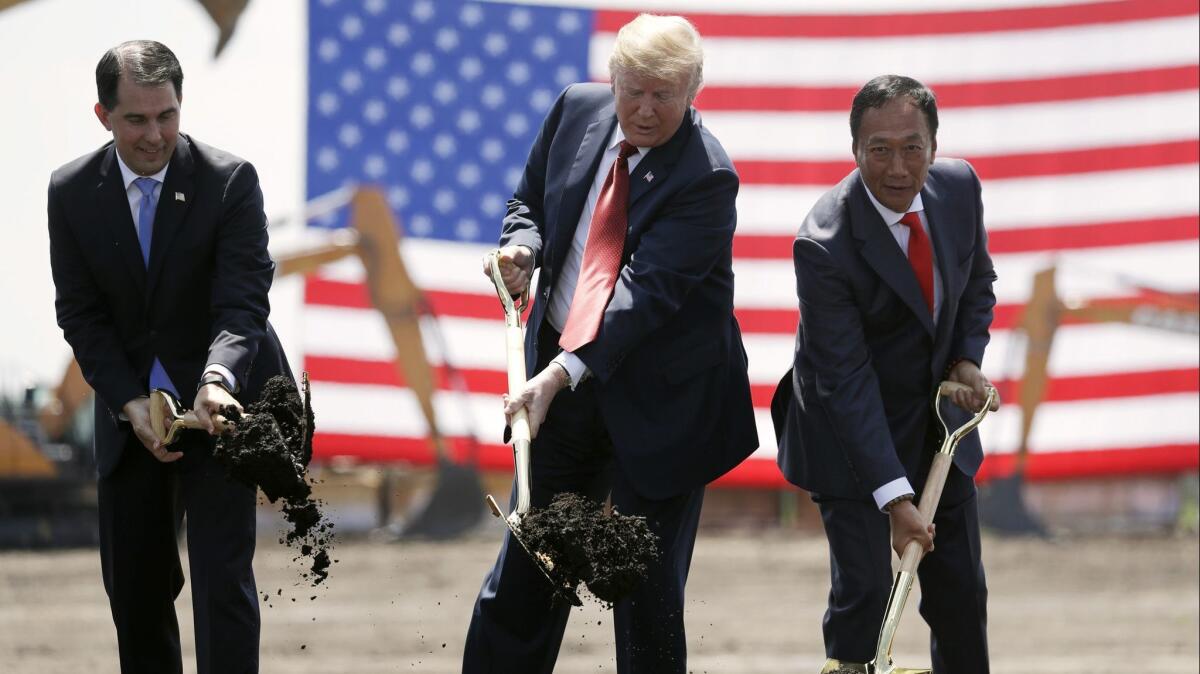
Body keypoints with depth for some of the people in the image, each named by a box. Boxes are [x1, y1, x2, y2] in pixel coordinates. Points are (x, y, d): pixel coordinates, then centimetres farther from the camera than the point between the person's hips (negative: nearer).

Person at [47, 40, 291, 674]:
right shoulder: (72, 193, -4)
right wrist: (131, 404, -15)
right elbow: (81, 315, -2)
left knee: (221, 572, -13)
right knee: (132, 580, 10)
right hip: (130, 407, 4)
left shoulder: (231, 182, -13)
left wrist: (218, 379, -39)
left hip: (219, 404, -4)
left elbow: (241, 305, -19)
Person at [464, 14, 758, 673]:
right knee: (526, 560, 8)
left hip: (657, 395, -5)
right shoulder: (577, 110, 0)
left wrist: (565, 373, -33)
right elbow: (530, 199, 16)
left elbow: (648, 291, -25)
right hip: (558, 375, 5)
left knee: (649, 581, 1)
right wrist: (521, 248, -8)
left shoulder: (706, 177, -18)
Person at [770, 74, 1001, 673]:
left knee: (961, 592, 12)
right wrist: (894, 498, -30)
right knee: (865, 591, -12)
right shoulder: (825, 244, -28)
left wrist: (968, 357, -8)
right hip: (853, 429, -6)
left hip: (939, 418, 6)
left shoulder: (959, 187, -11)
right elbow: (846, 380, -27)